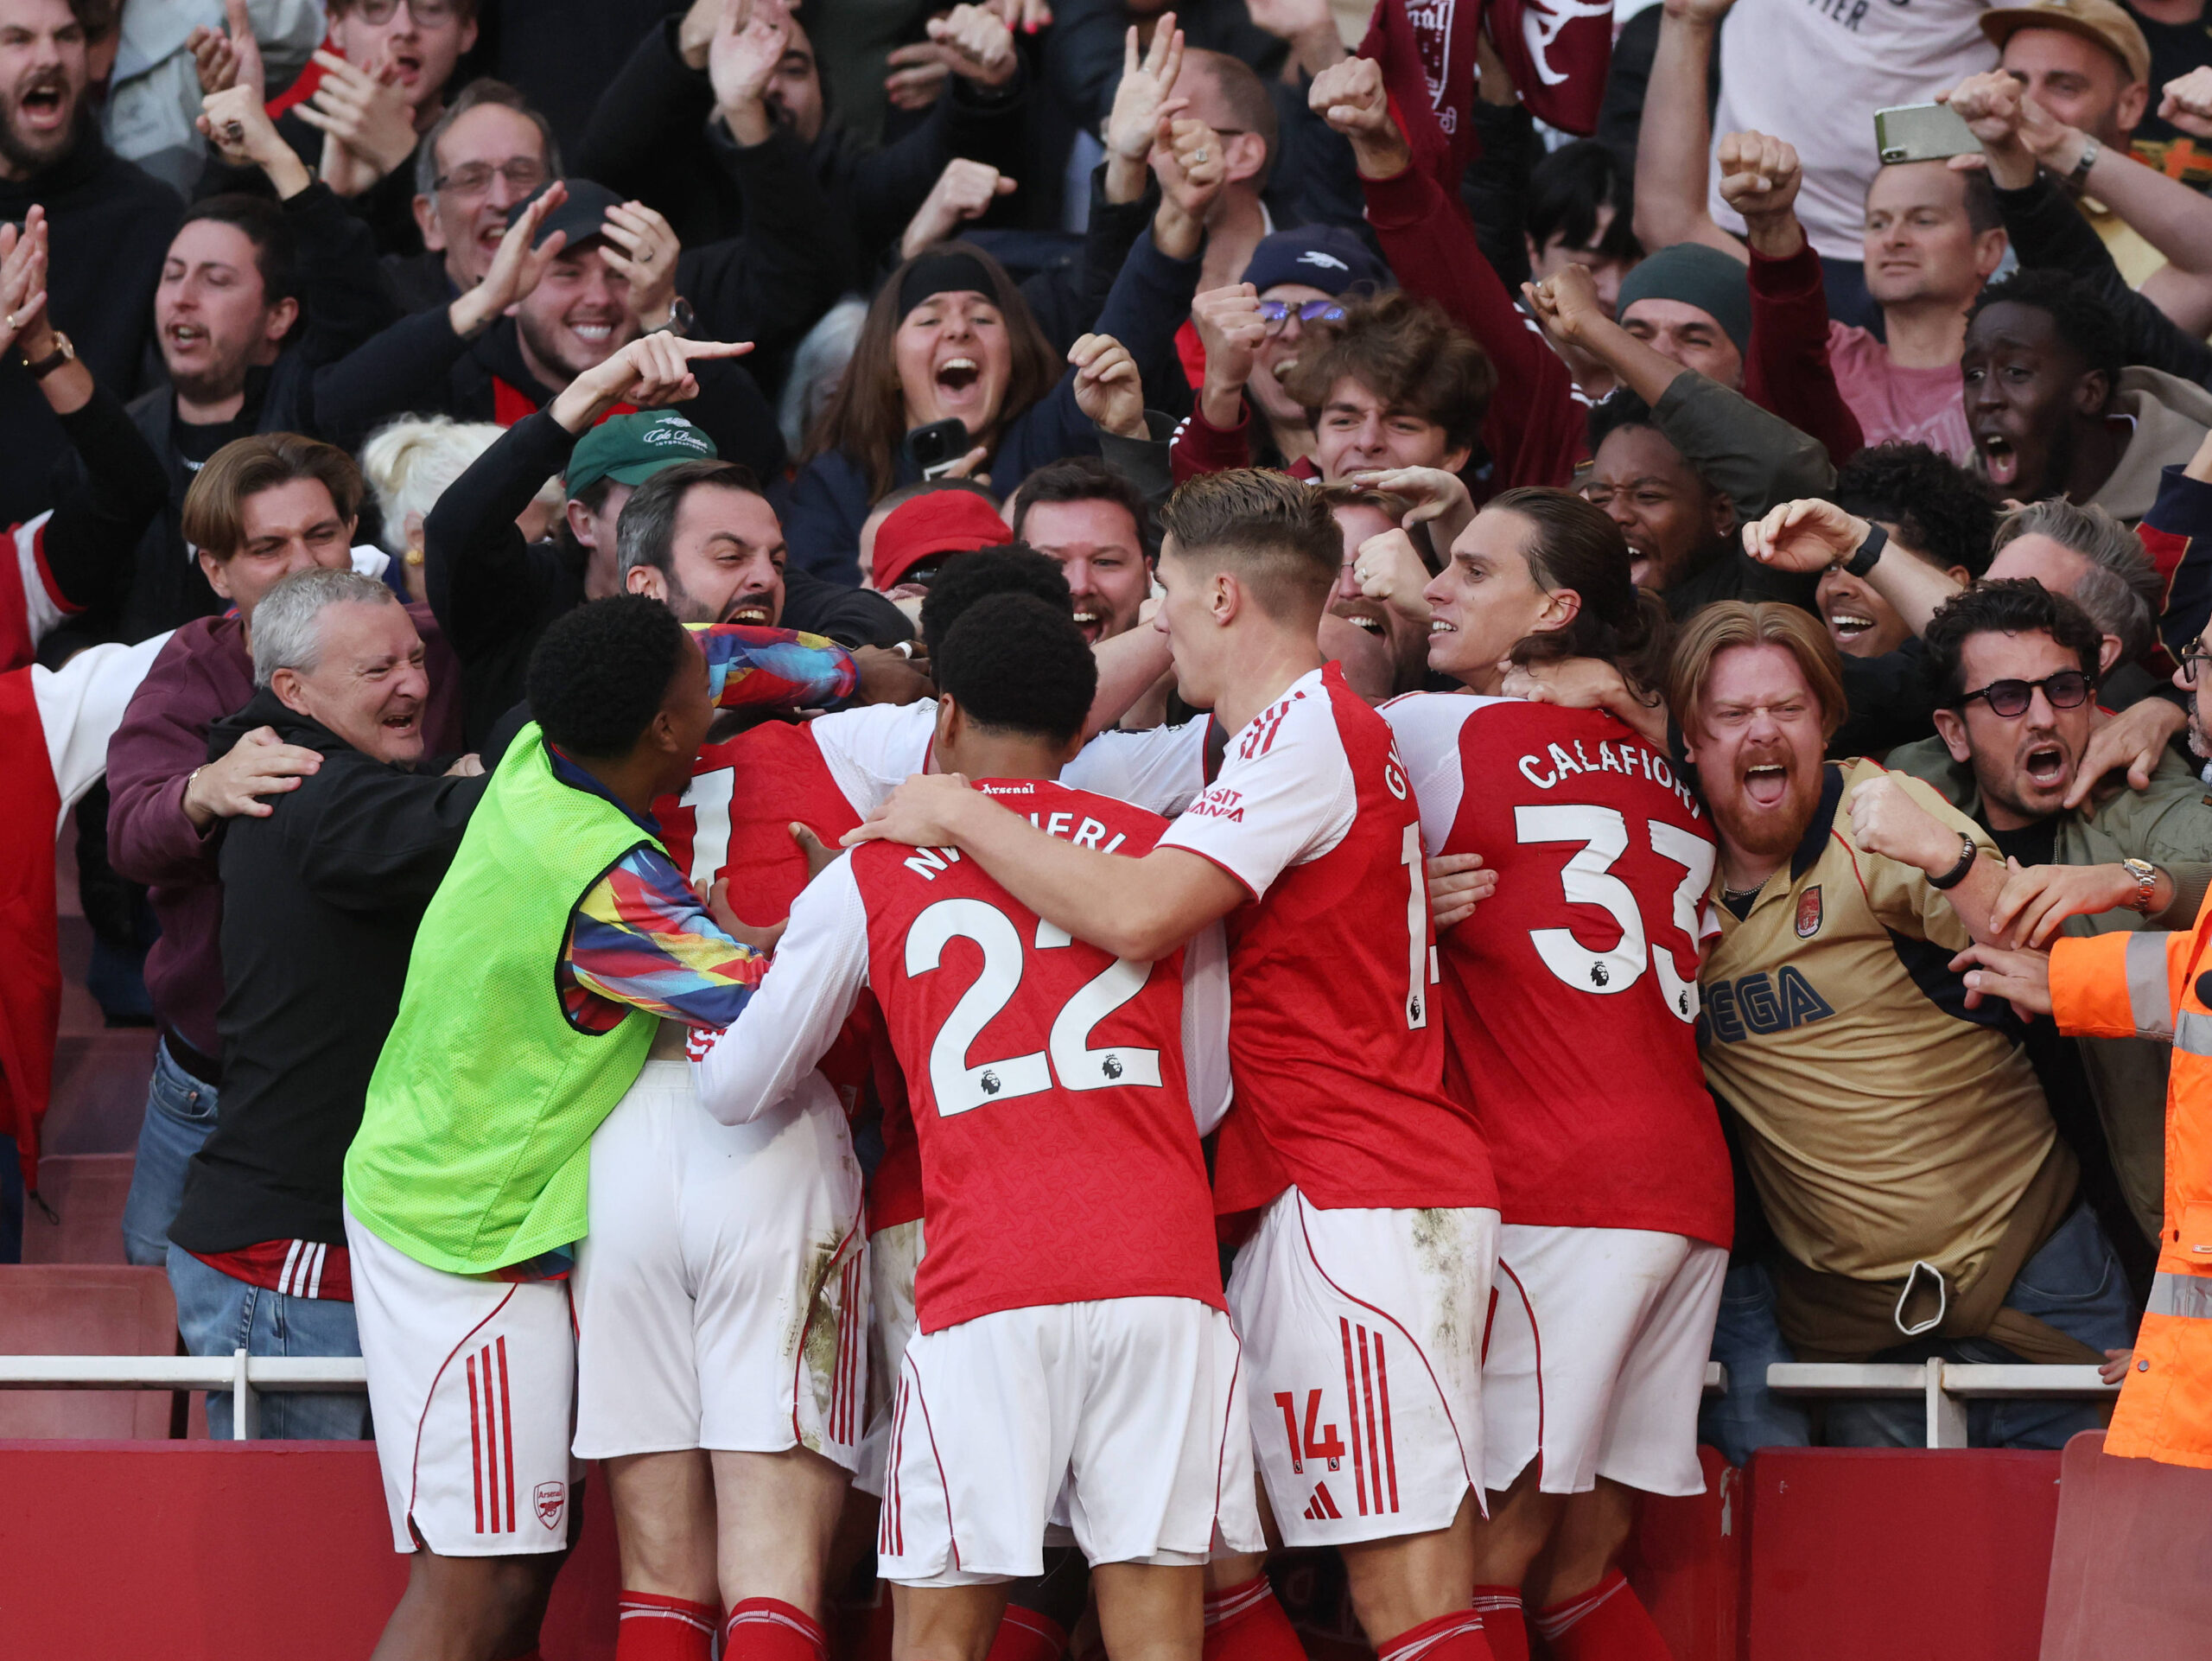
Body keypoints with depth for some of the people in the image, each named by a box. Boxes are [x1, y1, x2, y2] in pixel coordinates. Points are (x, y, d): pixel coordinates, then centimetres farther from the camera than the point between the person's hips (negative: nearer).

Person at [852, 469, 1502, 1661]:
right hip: (1302, 1202, 10)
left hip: (1359, 1201, -10)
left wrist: (960, 816, -11)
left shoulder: (1306, 729, -11)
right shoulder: (1322, 726, 22)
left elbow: (1138, 914, -23)